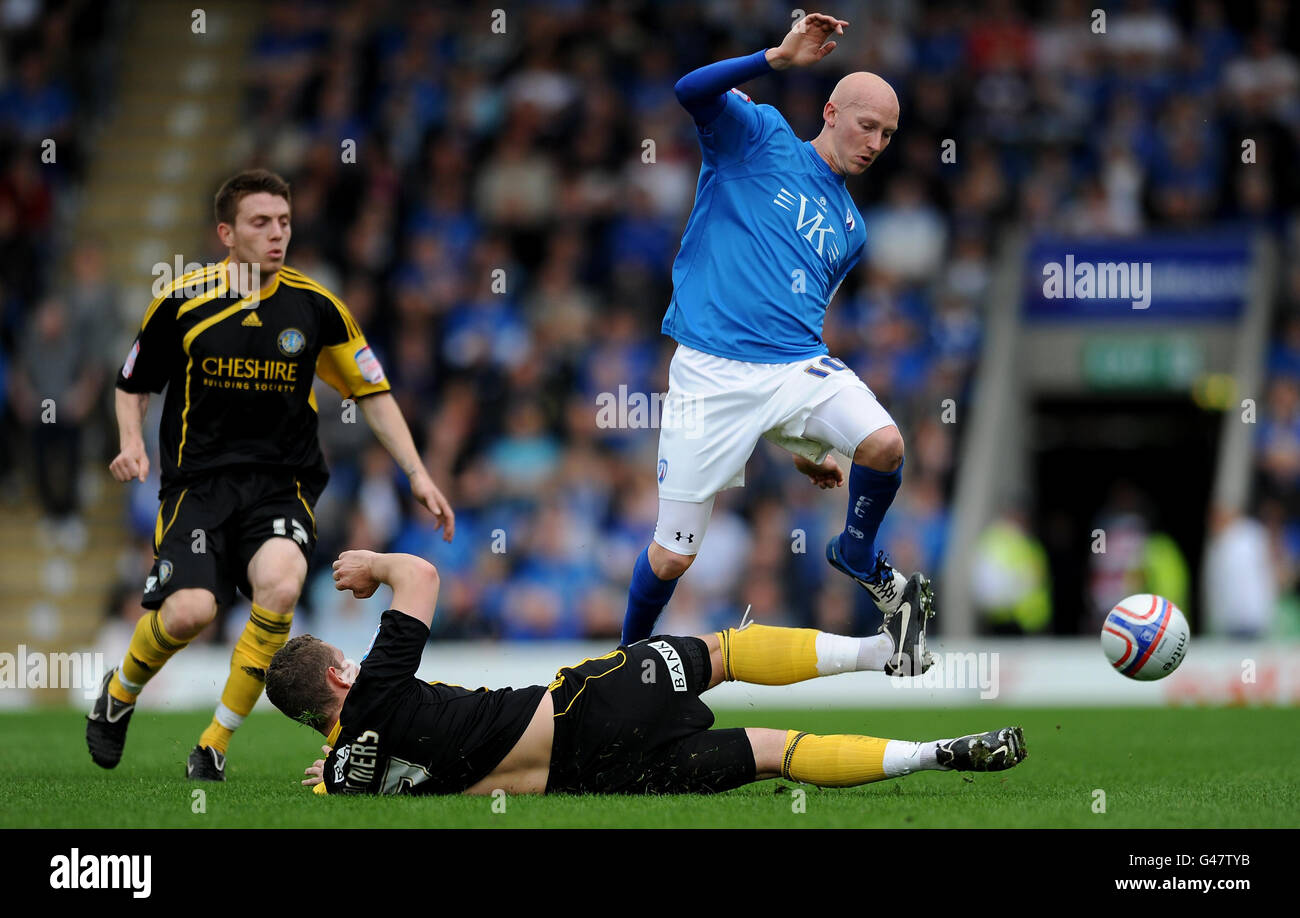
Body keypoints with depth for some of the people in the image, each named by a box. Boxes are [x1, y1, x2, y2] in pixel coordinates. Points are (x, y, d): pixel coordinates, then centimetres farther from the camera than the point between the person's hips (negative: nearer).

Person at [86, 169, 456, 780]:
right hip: (198, 478, -1)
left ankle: (215, 745, -13)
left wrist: (417, 475, 3)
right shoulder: (182, 303, -2)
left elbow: (372, 392, 11)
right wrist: (132, 442, -6)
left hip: (281, 483, 1)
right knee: (189, 610, -23)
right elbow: (133, 385, 13)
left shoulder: (315, 307, 1)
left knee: (281, 585, -30)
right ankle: (118, 694, 13)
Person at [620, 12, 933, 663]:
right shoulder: (761, 138, 5)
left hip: (798, 367, 5)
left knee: (884, 444, -25)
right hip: (712, 372, -4)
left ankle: (858, 555, 6)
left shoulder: (850, 230, 21)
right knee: (671, 557, -3)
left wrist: (805, 443, 27)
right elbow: (691, 90, -14)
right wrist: (780, 57, -25)